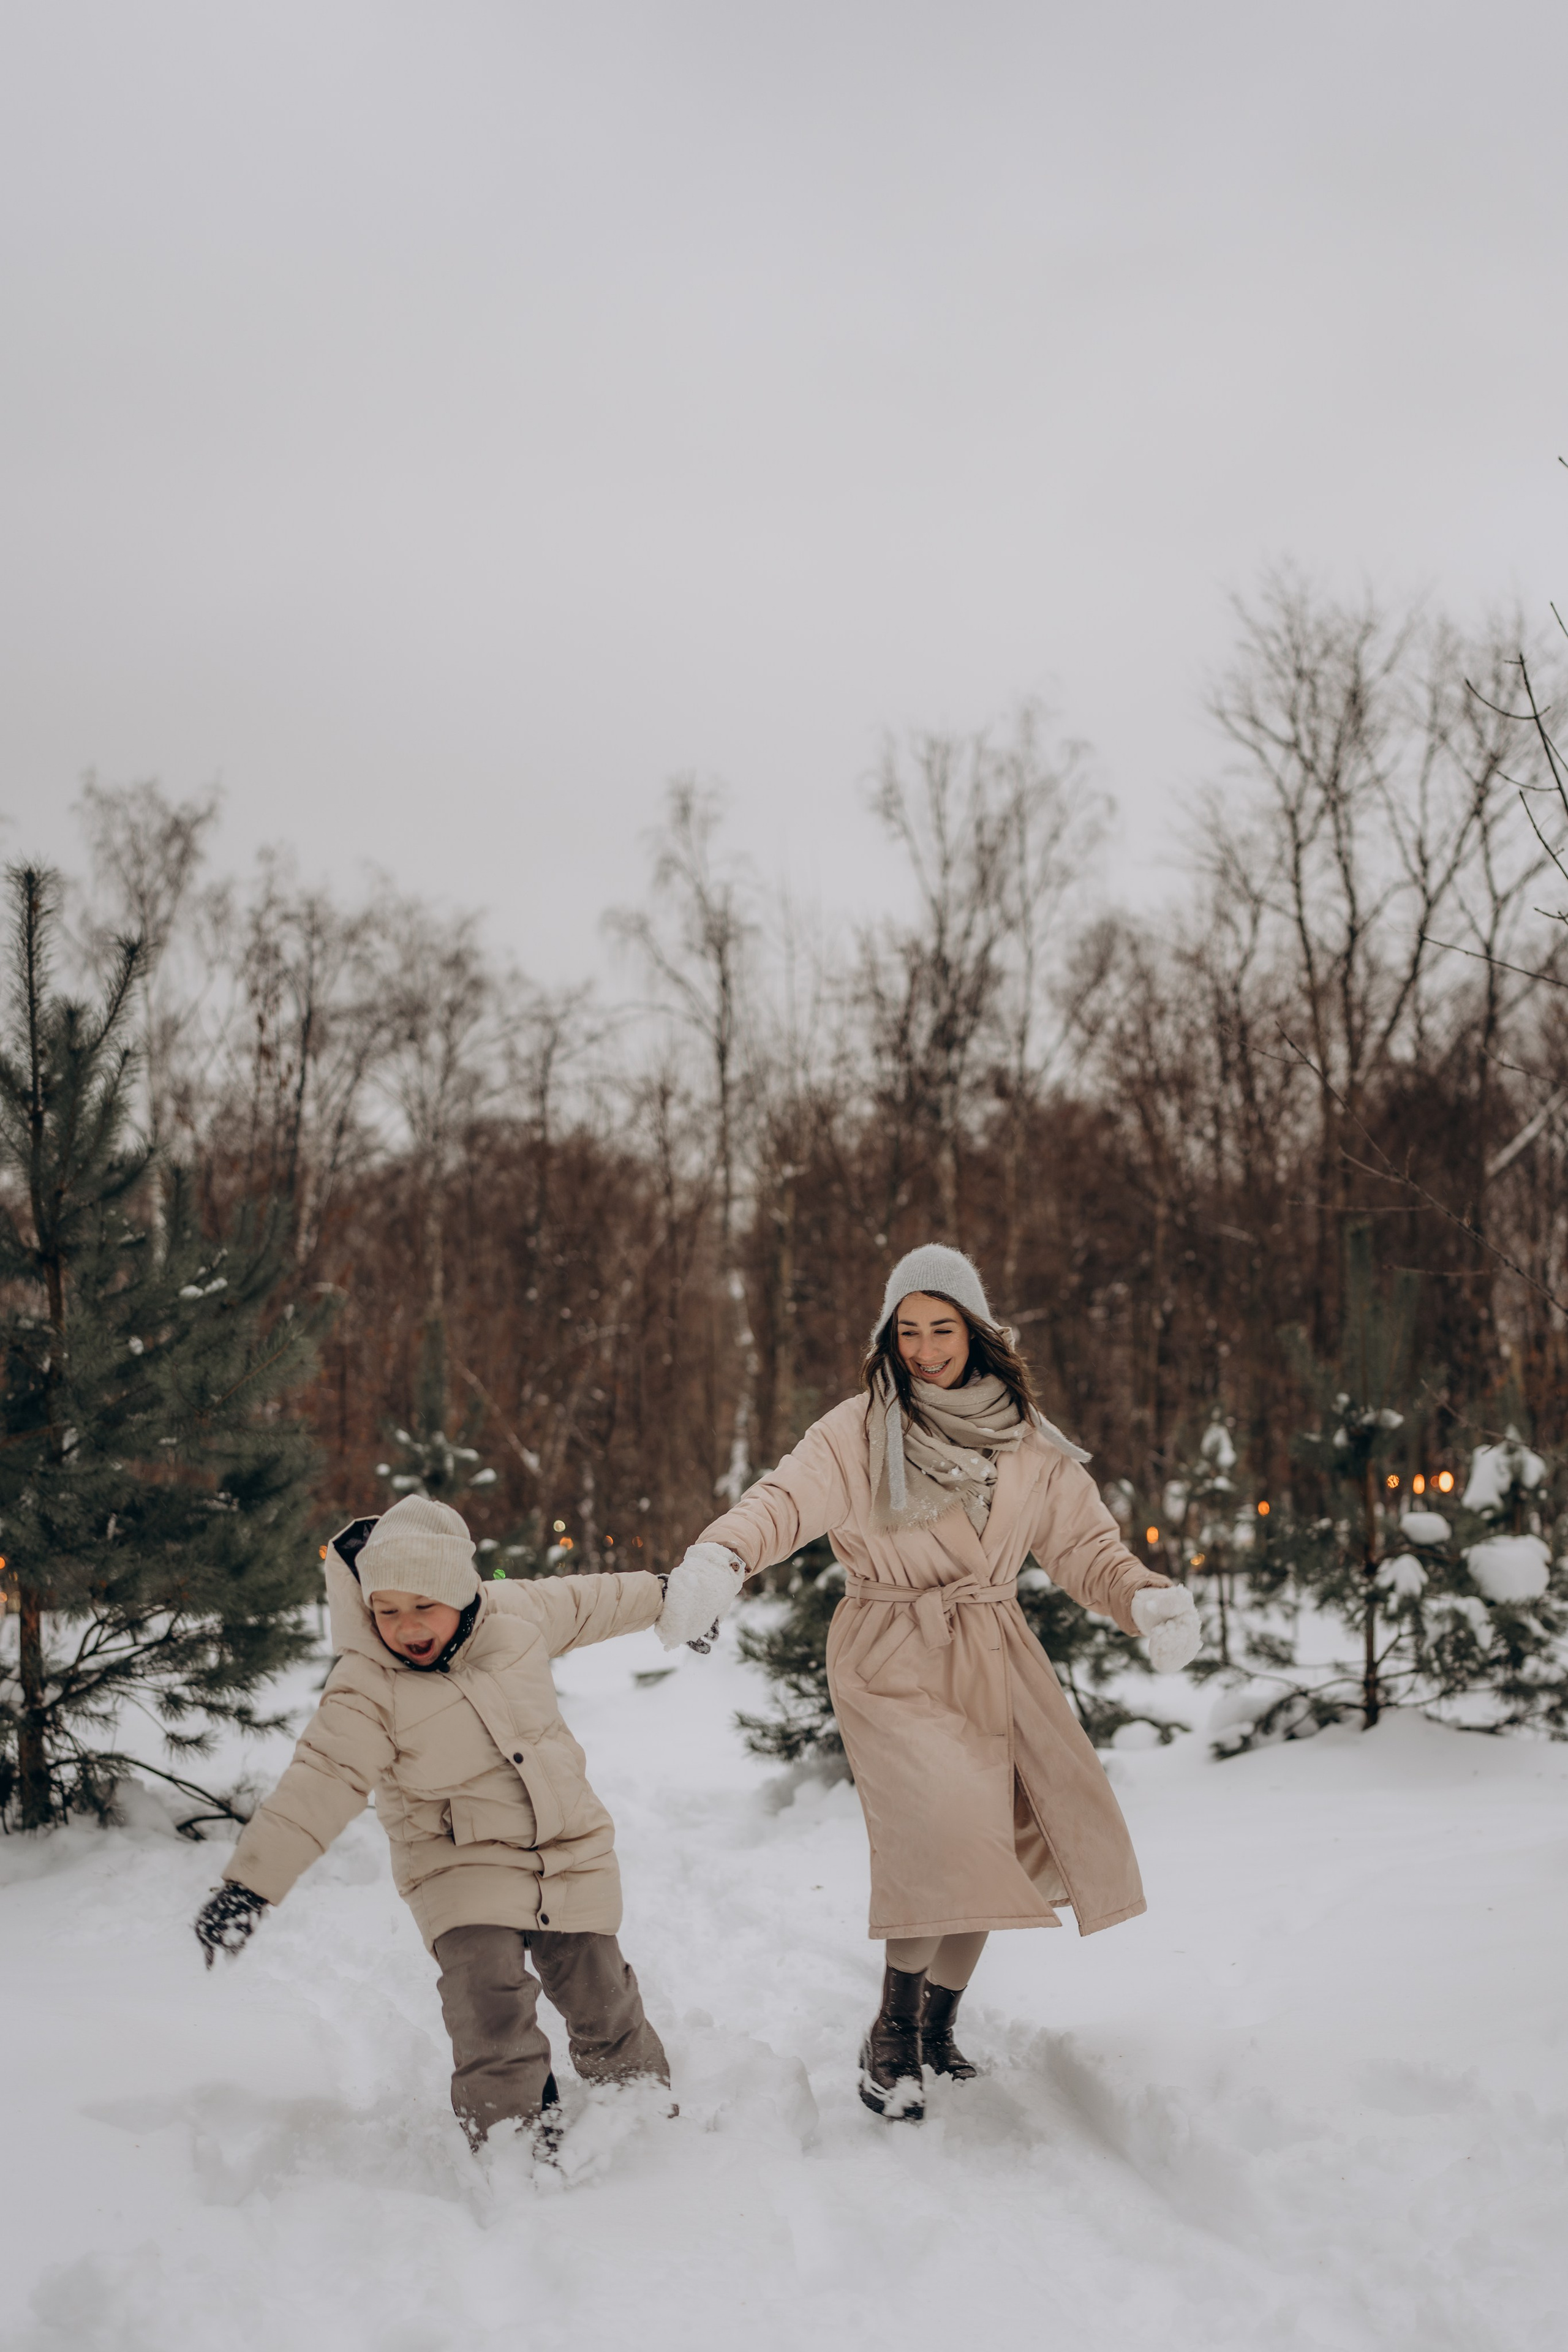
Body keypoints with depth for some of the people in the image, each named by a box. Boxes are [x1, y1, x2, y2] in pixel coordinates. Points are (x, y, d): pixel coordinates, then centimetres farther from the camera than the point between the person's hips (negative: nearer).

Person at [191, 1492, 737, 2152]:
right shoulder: (368, 1689, -21)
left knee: (601, 1998, 8)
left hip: (570, 1850, 3)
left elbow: (578, 1604, 12)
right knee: (488, 1995, -24)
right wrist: (251, 1881, -37)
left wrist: (660, 1595, 27)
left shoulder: (515, 1614, -9)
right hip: (463, 1865, -3)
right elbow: (321, 1781, -27)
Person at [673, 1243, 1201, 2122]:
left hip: (994, 1660, 5)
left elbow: (1086, 1545, 8)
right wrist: (721, 1556, -40)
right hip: (892, 1662, -4)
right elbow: (786, 1500, -20)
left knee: (981, 1850, 4)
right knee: (939, 1828, -21)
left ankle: (938, 2031, 26)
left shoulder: (1028, 1441, 8)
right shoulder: (860, 1432, -5)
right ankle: (892, 2036, -4)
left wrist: (1148, 1598, -11)